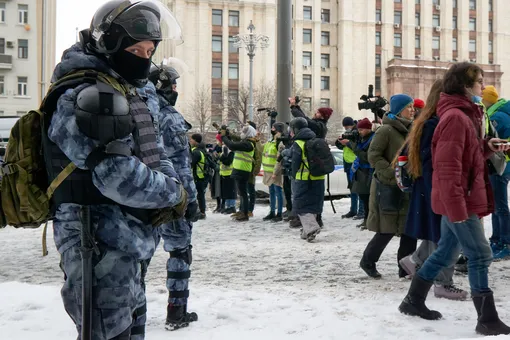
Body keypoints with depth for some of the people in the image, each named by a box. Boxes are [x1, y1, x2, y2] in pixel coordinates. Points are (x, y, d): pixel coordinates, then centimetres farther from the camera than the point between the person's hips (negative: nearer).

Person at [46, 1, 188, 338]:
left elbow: (154, 155, 15)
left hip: (122, 242, 10)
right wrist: (173, 193, -14)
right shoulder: (85, 98, -19)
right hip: (101, 246, -10)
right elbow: (118, 176, -29)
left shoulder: (129, 95, 14)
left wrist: (170, 185, -8)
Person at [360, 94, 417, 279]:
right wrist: (393, 173, -20)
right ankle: (368, 261, 19)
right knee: (387, 230, -1)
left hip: (406, 187, 8)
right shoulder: (386, 130, -13)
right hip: (388, 187, -7)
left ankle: (406, 267, 14)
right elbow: (373, 155, -15)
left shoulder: (409, 130, 12)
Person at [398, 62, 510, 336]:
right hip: (459, 202, -10)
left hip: (459, 202, 10)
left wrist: (487, 147, 4)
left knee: (446, 252, 16)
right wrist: (457, 207, -25)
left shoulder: (465, 115, 15)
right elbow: (448, 167, -23)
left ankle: (413, 301, 27)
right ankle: (488, 320, 2)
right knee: (480, 256, -5)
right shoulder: (455, 117, -18)